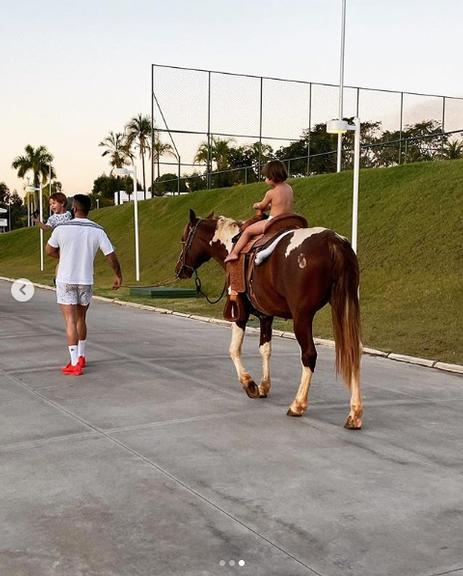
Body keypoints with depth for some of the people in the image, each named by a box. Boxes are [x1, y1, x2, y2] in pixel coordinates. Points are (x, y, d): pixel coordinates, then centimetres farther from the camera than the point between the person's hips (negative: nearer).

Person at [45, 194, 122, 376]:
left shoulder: (62, 228, -9)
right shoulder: (97, 230, -5)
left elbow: (49, 251, 6)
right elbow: (111, 256, -3)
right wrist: (118, 275, 12)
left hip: (66, 281, -3)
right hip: (86, 281, 3)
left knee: (70, 321, -2)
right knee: (81, 319, 20)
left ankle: (75, 364, -7)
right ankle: (81, 357, 32)